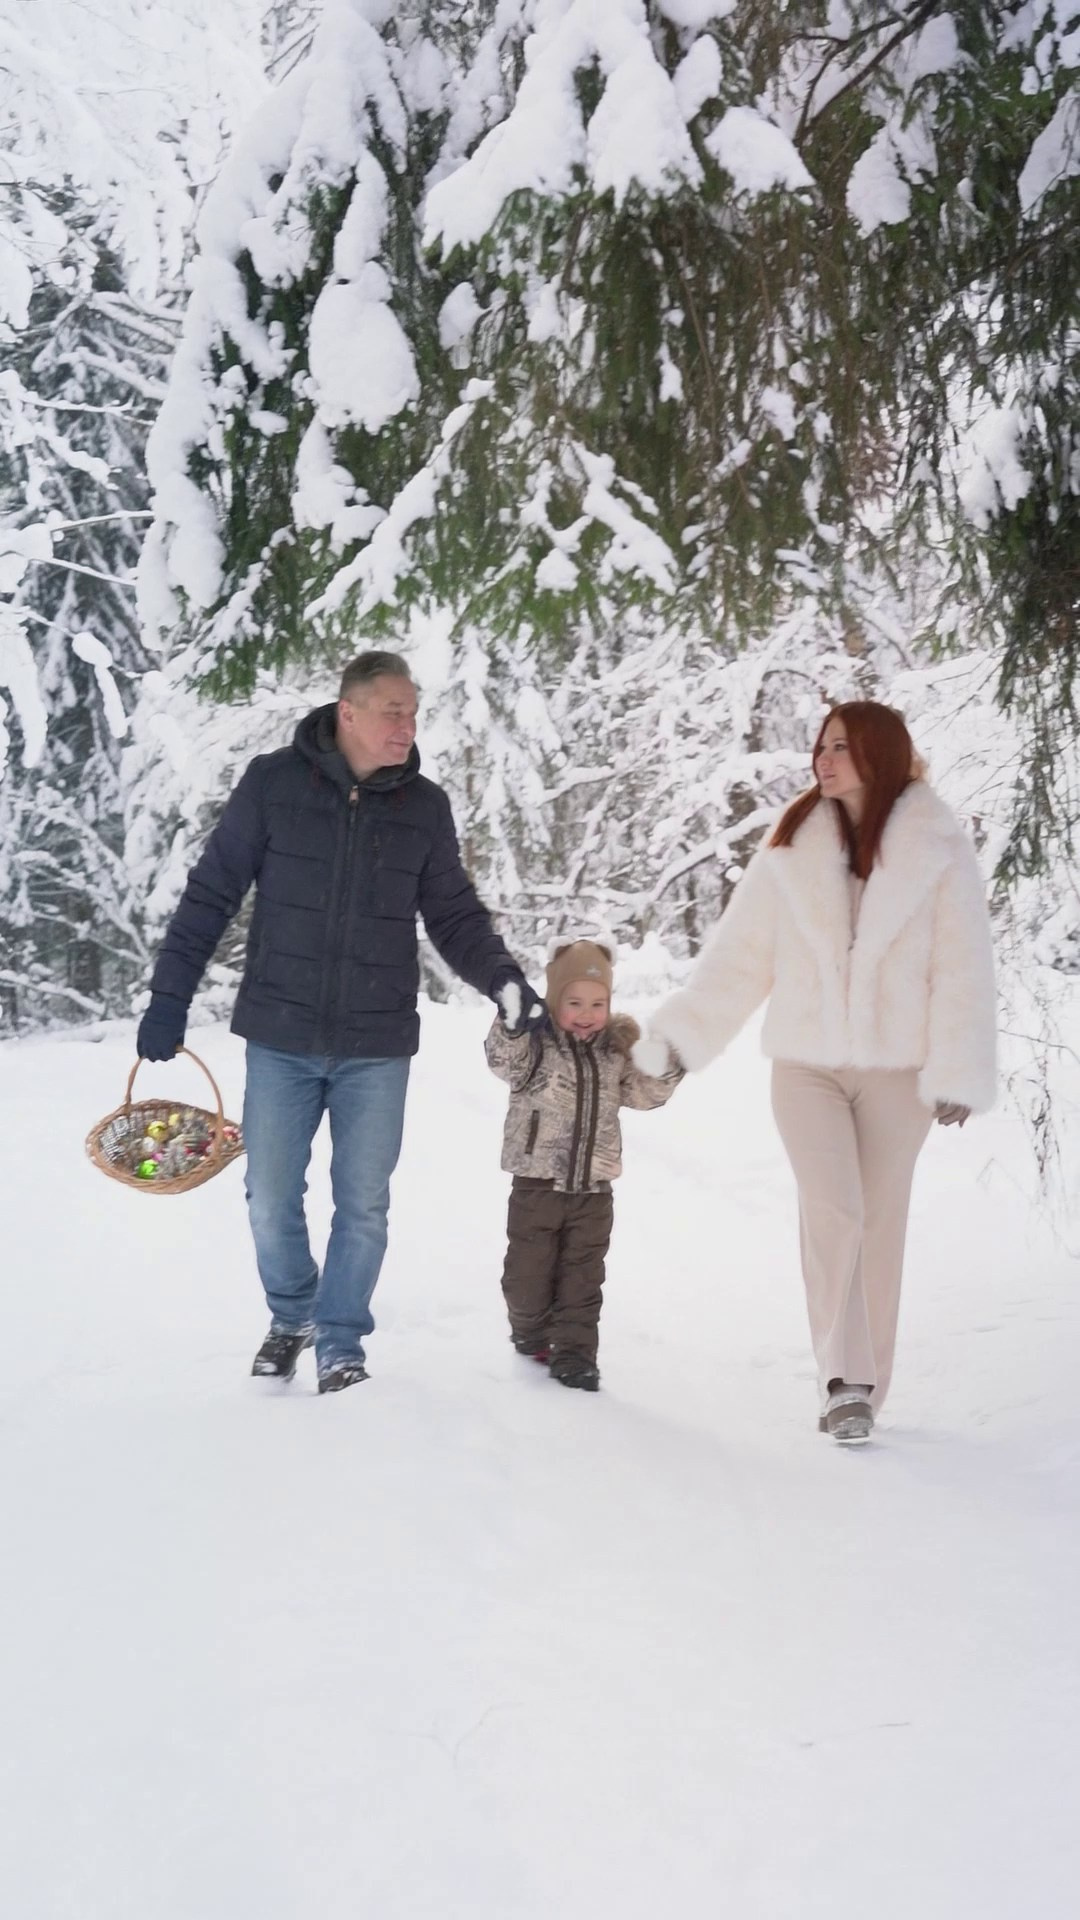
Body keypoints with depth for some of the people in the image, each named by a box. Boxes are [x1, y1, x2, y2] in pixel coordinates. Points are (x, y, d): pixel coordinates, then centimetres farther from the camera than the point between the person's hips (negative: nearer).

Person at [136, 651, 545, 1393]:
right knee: (272, 1200, 8)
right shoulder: (272, 783, -6)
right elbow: (210, 895, 0)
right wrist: (170, 996, -2)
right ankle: (291, 1318, 34)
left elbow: (455, 916, 5)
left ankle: (340, 1342, 23)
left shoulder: (426, 806, 0)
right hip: (280, 1037, -1)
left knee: (364, 1205, 5)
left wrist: (505, 979, -12)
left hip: (377, 1046, 1)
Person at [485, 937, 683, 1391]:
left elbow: (642, 1092, 10)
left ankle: (573, 1350, 13)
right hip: (537, 1182, -3)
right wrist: (511, 1024, -43)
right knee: (528, 1269, 9)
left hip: (593, 1186, 3)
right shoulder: (535, 1040, -9)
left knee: (582, 1275, 6)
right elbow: (506, 1063, -27)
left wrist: (666, 1069, -8)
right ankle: (530, 1329, 33)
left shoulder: (617, 1045, 4)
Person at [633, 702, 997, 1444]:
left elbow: (963, 969, -6)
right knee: (833, 1207, -17)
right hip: (807, 1062, 1)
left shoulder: (938, 848, -4)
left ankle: (861, 1391, 17)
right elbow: (740, 953, 2)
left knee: (878, 1224, 5)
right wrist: (678, 1030, -4)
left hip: (896, 1069, 0)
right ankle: (847, 1379, -13)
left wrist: (958, 1074, -11)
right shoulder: (793, 846, 2)